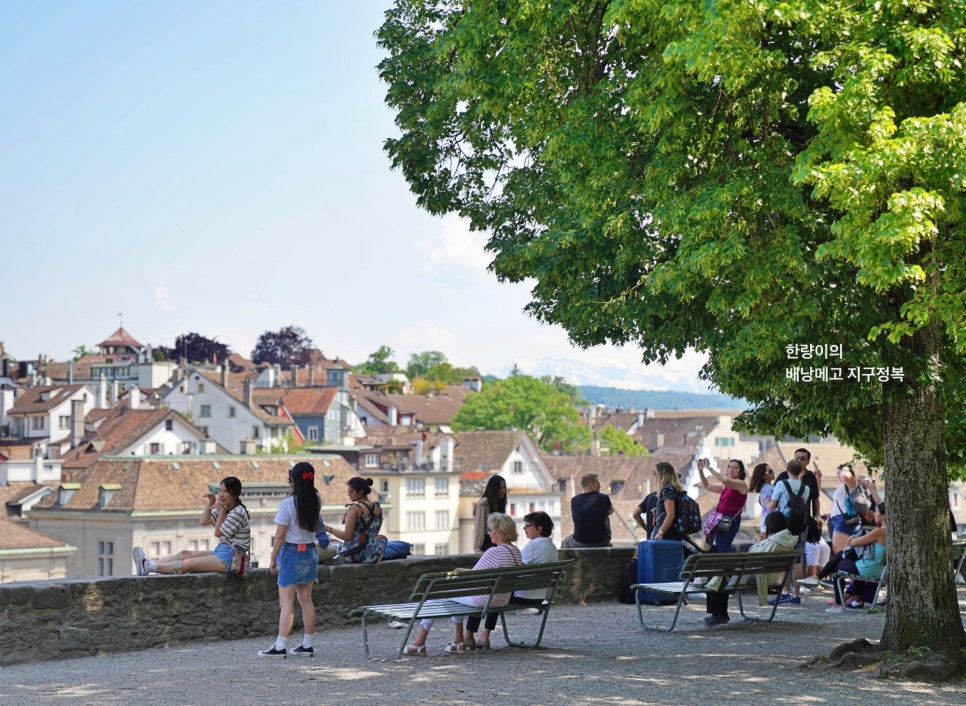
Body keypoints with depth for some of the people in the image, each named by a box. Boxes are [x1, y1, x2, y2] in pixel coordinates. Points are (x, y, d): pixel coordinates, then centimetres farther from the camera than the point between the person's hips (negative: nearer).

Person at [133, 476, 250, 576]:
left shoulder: (238, 512, -13)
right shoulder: (225, 507, 16)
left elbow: (218, 533, -9)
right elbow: (204, 522, 14)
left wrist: (222, 510, -10)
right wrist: (211, 503, 6)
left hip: (232, 558, -10)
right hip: (221, 552, 10)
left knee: (188, 563, -20)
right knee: (185, 553, -2)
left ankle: (149, 567, -30)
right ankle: (150, 563, -13)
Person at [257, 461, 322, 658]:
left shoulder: (288, 503, -15)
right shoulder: (316, 501, 1)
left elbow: (280, 535, -14)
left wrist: (273, 560, -6)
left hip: (292, 553, -6)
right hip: (310, 551, 6)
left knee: (286, 602, -4)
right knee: (306, 600, 11)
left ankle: (280, 647, -5)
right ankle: (308, 645, 13)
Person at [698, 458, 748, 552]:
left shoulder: (741, 484, -4)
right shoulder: (725, 486, 20)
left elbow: (725, 480, -21)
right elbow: (707, 485, 25)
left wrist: (709, 468, -15)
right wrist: (700, 470, 11)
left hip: (730, 521, -8)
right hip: (721, 520, 8)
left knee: (722, 551, -17)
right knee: (717, 551, 3)